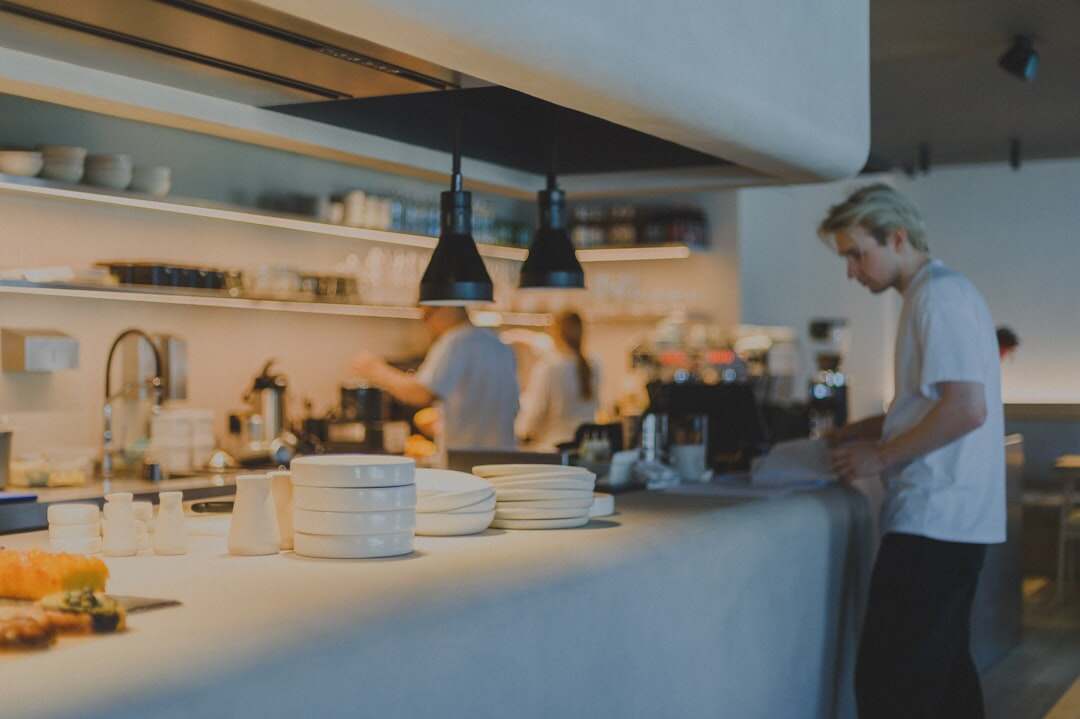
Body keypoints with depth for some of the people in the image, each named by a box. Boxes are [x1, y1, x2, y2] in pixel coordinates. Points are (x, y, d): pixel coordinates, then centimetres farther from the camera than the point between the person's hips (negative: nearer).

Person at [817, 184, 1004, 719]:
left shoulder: (941, 296, -13)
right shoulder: (934, 294, 18)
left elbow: (967, 409, -22)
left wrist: (880, 457, -13)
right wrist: (866, 430, 16)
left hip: (933, 519, -10)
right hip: (948, 516, 10)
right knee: (944, 673, 15)